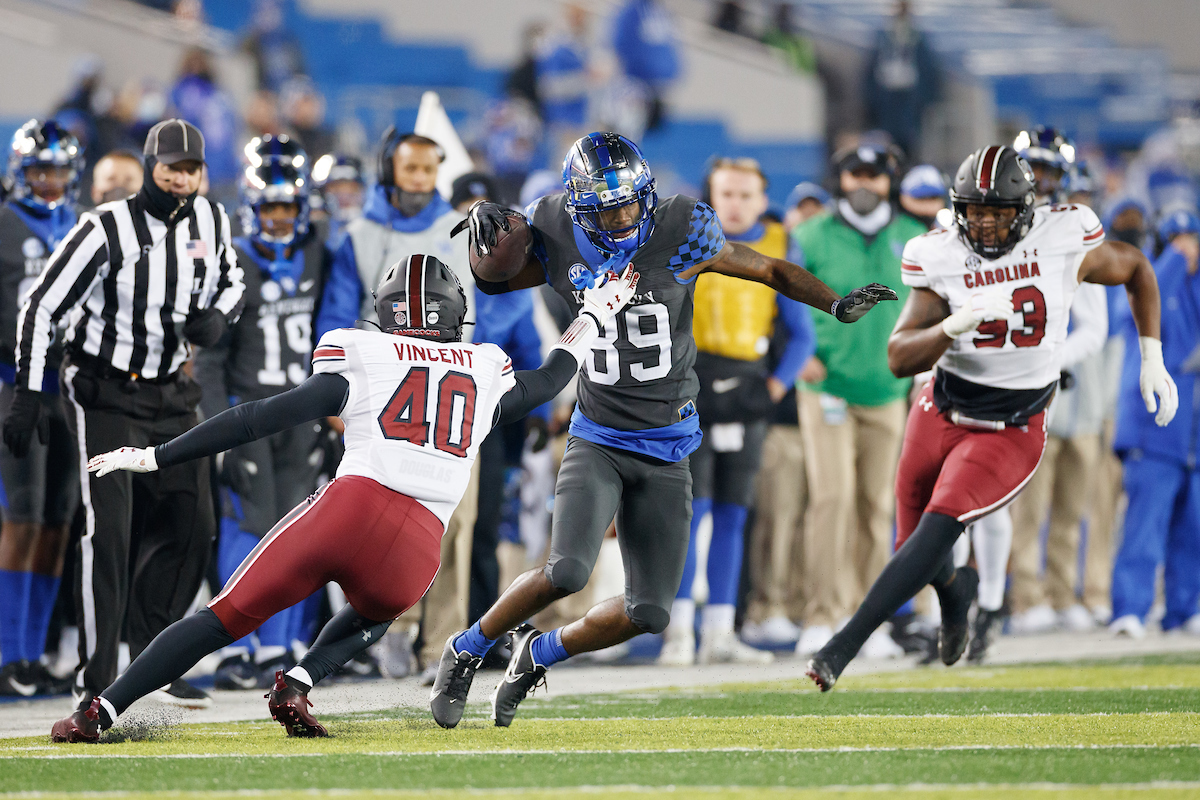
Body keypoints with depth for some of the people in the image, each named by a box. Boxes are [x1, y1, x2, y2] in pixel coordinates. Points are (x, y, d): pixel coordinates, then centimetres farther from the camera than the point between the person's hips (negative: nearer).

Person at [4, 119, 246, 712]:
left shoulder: (211, 222, -1)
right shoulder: (106, 229, -18)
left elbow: (231, 282, 19)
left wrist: (217, 318, -6)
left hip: (171, 396, 6)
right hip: (104, 393, -6)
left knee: (192, 525, 6)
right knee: (108, 528, -16)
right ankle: (96, 680, -12)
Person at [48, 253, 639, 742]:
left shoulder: (362, 358, 13)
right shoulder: (486, 371, 22)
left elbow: (264, 418, 7)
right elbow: (546, 384, 45)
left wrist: (157, 457, 9)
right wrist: (592, 316, 62)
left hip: (348, 509, -2)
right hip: (416, 550, 2)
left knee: (226, 617, 9)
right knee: (371, 618, 35)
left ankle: (97, 715, 1)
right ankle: (297, 684, 7)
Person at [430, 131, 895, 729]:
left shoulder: (680, 233, -11)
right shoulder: (561, 242, -7)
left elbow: (771, 270, -1)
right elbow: (495, 280, 10)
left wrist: (837, 305, -14)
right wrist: (485, 234, -11)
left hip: (666, 454, 1)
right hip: (598, 439, -1)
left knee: (649, 612, -2)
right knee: (568, 571, -24)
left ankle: (539, 654, 23)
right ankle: (466, 650, -2)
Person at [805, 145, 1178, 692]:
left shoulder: (1063, 241, -10)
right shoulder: (939, 258, -9)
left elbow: (1135, 269, 10)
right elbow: (900, 359, -15)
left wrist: (1152, 360, 9)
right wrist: (954, 325, -33)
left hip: (1011, 433, -3)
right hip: (941, 415, 3)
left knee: (938, 527, -23)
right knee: (917, 554, 12)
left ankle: (842, 646, -24)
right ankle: (956, 590, 50)